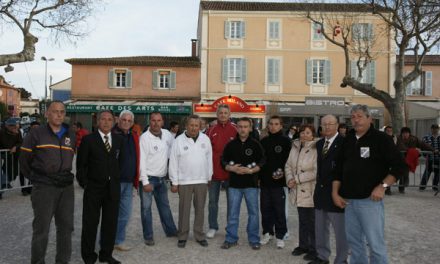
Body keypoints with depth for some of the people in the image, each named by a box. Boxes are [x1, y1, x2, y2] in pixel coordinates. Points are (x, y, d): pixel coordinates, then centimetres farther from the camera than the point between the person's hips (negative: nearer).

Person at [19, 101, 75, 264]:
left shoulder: (70, 136, 9)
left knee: (66, 226, 11)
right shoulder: (36, 133, -4)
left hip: (66, 186, 5)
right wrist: (34, 178, 5)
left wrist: (65, 177, 10)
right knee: (41, 228, 2)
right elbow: (24, 160, 2)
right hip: (44, 187, -4)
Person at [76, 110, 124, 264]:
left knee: (111, 222, 11)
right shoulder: (88, 139, -4)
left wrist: (117, 178, 7)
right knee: (90, 223, 7)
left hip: (113, 188, 3)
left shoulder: (118, 140, 7)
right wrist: (84, 182, -5)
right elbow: (81, 163, -2)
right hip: (94, 188, -3)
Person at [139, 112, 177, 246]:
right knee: (146, 207, 2)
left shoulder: (167, 134, 1)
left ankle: (170, 230, 32)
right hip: (148, 178, -6)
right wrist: (145, 182, -19)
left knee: (164, 205, 18)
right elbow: (142, 161, -17)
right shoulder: (145, 137, -15)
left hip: (162, 178, 6)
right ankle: (148, 236, 14)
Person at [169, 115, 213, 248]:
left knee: (200, 209, 10)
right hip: (184, 181, -2)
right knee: (184, 209, 6)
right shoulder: (179, 140, -5)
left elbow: (209, 159, 7)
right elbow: (173, 162, -4)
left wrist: (209, 177, 6)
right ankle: (182, 236, 20)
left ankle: (199, 235, 23)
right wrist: (174, 182, -5)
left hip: (202, 181, 2)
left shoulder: (205, 139, 2)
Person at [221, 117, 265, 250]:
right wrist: (232, 168, -11)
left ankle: (254, 239, 20)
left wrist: (251, 170, -17)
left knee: (253, 212, 7)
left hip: (251, 184, -1)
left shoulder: (256, 144, 1)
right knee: (233, 213, 8)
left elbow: (262, 161, -2)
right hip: (234, 184, 1)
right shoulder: (231, 144, 6)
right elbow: (223, 161, 7)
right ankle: (231, 238, 20)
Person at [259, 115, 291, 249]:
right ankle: (267, 232, 26)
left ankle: (280, 236, 15)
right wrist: (258, 176, 6)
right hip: (264, 180, 4)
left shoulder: (286, 141, -2)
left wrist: (283, 172, -16)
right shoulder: (264, 141, 10)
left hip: (278, 181, -4)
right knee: (265, 208, 11)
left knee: (279, 210, 3)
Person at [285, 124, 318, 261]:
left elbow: (316, 172, -21)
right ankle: (303, 245, 32)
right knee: (302, 220, 18)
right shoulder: (295, 147, 7)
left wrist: (297, 179, -16)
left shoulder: (316, 149, -14)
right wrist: (290, 179, -6)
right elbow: (288, 165, 11)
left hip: (311, 192, -6)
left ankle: (313, 249, 18)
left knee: (312, 222, 4)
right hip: (298, 191, 6)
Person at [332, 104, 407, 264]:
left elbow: (400, 166, -7)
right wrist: (335, 193, 8)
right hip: (349, 200, 5)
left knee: (375, 243, -1)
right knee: (353, 241, 14)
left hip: (370, 200, -5)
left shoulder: (381, 139, -5)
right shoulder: (348, 140, 10)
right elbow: (339, 168, 15)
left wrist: (382, 186, -16)